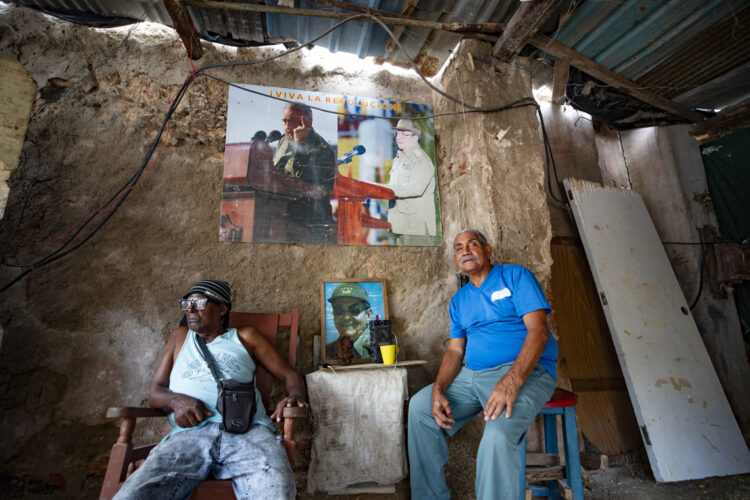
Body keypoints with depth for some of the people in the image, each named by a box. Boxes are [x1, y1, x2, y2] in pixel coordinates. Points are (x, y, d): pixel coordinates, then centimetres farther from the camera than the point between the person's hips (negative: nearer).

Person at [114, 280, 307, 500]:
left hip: (248, 430, -2)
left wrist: (294, 396, -8)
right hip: (190, 433, 3)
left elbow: (290, 375, 17)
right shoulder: (180, 337, 28)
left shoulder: (245, 337, 20)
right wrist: (176, 400, -4)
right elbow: (155, 393, 22)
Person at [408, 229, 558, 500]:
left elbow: (538, 330, -13)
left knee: (498, 434, -33)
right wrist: (438, 389, -8)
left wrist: (511, 381, -27)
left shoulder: (516, 275, -1)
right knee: (419, 406, -2)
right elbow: (454, 350, 11)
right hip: (472, 375, 7)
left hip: (526, 371, -6)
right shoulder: (459, 300, 16)